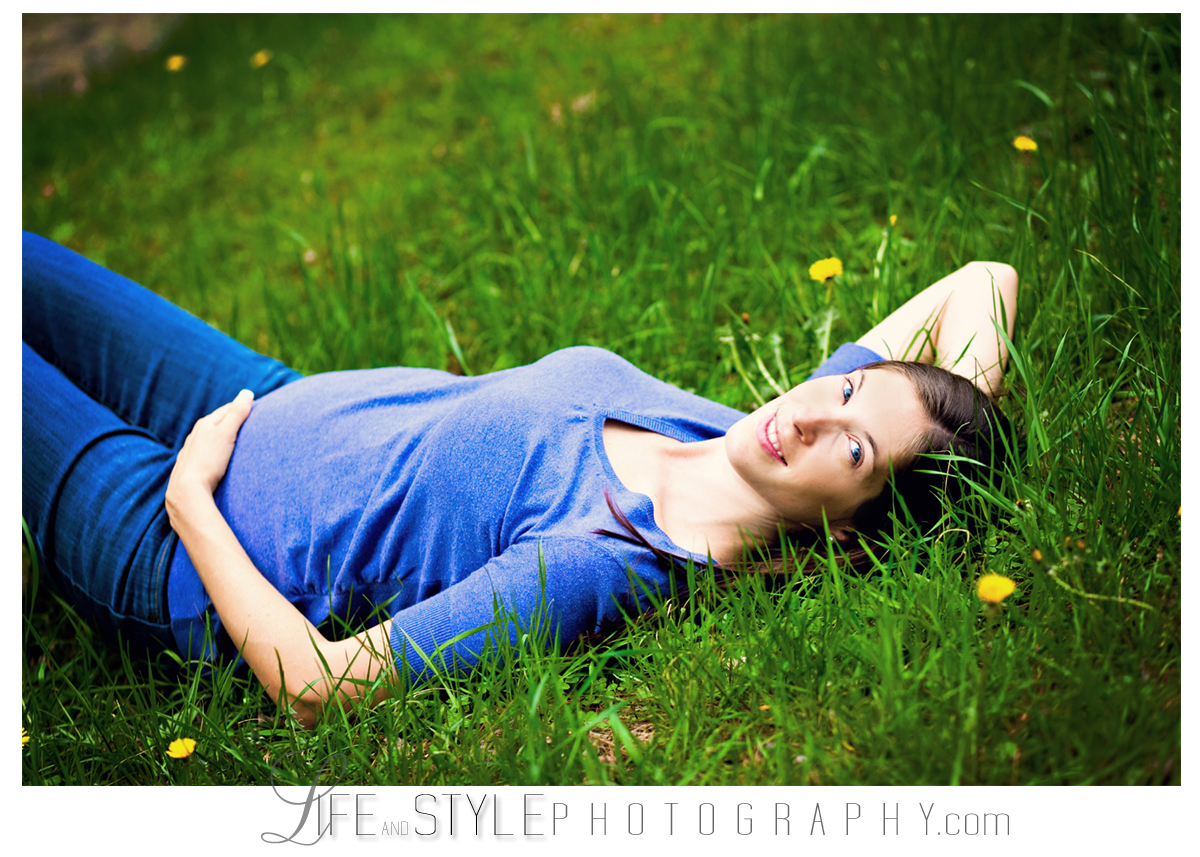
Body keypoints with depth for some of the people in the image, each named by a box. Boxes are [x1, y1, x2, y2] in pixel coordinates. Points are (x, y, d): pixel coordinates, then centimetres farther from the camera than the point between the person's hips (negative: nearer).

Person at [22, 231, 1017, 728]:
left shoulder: (599, 566, -36)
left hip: (180, 558, -6)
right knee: (25, 264, 16)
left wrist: (191, 496, -21)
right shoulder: (739, 433, -15)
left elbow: (316, 683, -31)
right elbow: (984, 278, -5)